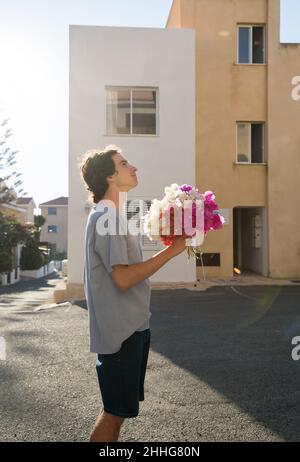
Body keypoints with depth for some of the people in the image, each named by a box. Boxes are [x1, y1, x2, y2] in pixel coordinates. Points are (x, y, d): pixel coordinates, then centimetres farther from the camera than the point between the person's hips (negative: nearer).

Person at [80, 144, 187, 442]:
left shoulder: (110, 214, 14)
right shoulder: (106, 216, -17)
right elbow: (123, 278, -25)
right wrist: (171, 250, -19)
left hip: (132, 326, 10)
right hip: (120, 331, -10)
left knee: (118, 408, 20)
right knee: (116, 411, 3)